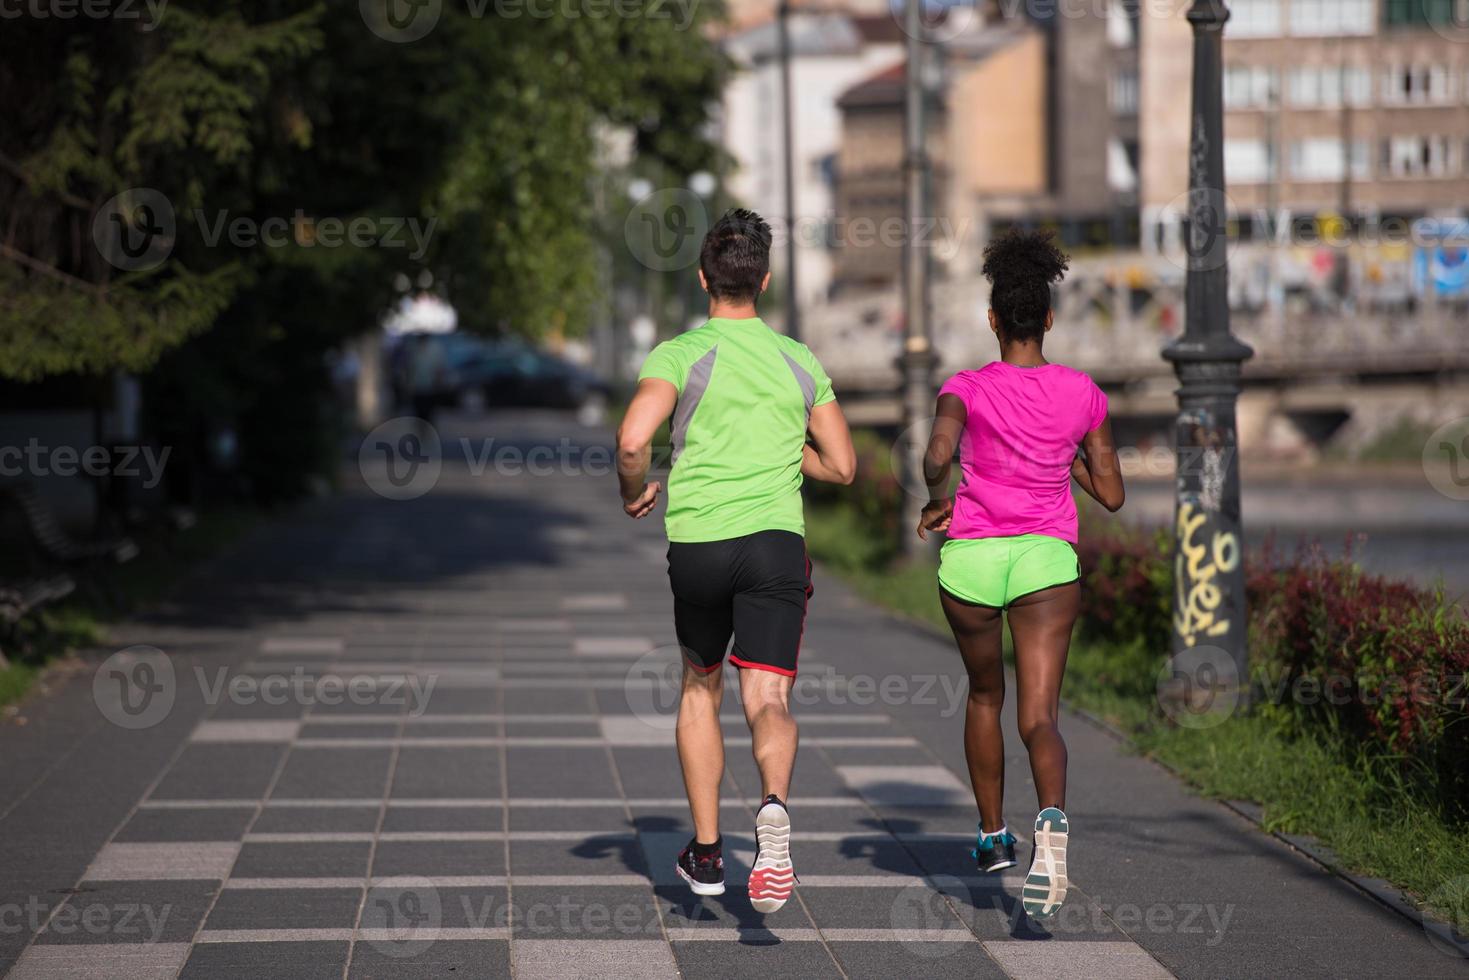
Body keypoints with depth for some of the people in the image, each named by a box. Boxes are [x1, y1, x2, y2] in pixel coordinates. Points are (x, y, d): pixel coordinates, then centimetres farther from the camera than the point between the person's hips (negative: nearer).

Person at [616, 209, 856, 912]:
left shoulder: (680, 354, -2)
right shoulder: (799, 361, 10)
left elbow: (632, 441, -18)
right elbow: (841, 466, 15)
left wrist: (635, 493, 3)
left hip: (698, 543, -1)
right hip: (778, 540, 1)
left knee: (700, 689, 20)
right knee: (769, 701, -4)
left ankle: (705, 853, 23)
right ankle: (773, 802, -37)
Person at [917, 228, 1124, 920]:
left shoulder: (967, 388, -1)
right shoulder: (1083, 393, 7)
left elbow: (938, 454, -20)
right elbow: (1111, 495, 10)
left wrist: (936, 501, -1)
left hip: (970, 555, 0)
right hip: (1048, 557, 0)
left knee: (985, 694, 24)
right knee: (1039, 717, -8)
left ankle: (992, 835, 37)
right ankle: (1051, 818, -39)